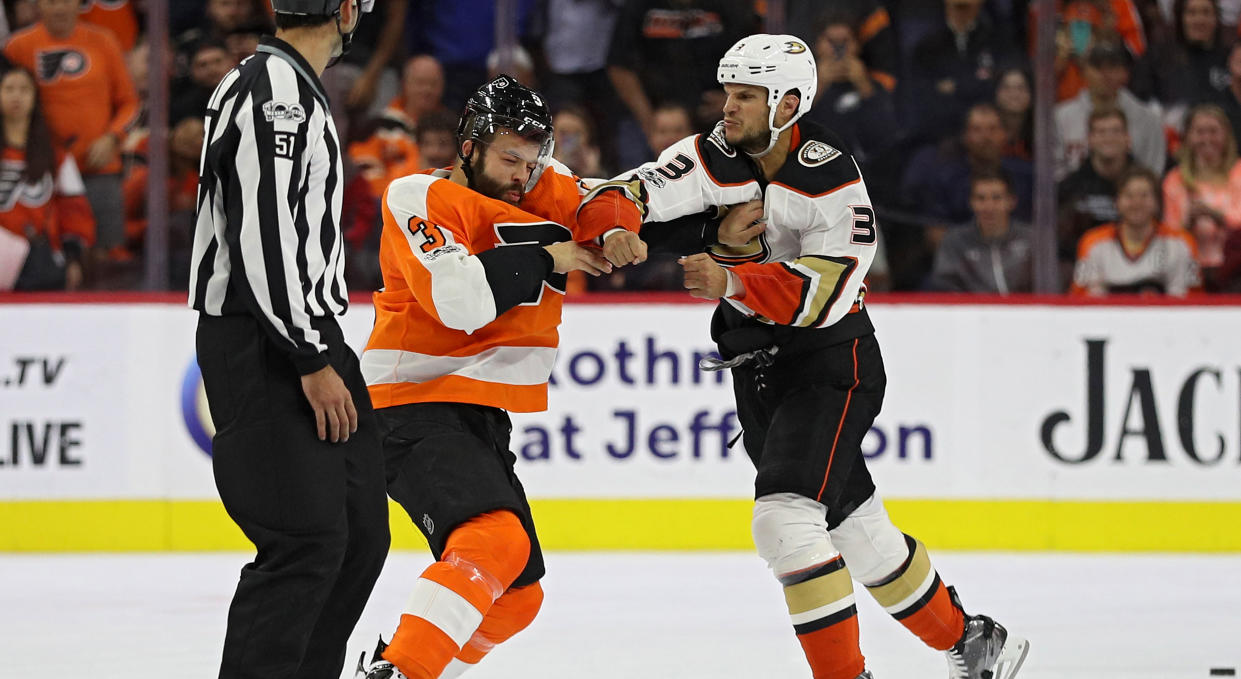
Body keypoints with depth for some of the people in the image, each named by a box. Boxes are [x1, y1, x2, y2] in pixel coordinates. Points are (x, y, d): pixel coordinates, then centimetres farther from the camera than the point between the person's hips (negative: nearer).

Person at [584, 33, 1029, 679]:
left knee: (784, 519, -22)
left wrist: (731, 282, -37)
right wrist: (617, 229, -42)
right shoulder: (710, 159, -4)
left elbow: (825, 292, -26)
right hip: (757, 371, 6)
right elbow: (635, 192, -19)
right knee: (853, 526, 14)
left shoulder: (834, 181, -17)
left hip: (832, 365, -6)